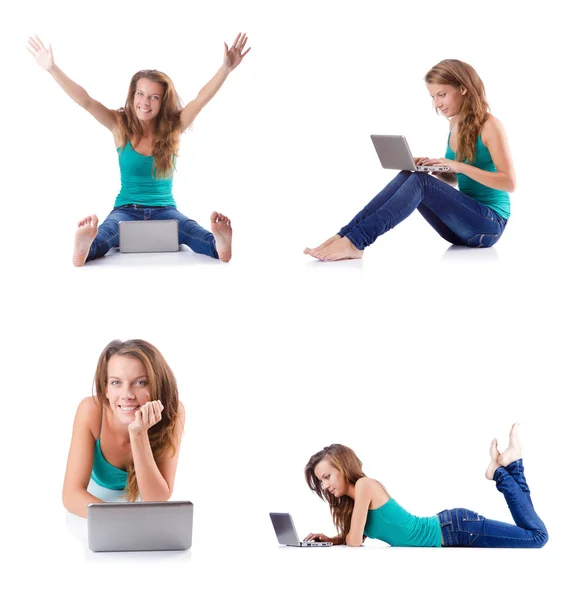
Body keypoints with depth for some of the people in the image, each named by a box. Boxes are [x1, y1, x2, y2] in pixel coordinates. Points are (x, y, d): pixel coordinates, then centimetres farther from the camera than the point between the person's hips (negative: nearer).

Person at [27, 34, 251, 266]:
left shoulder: (173, 128, 3)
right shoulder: (120, 126, 2)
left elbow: (201, 99, -8)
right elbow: (85, 101, -7)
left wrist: (226, 68, -22)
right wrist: (52, 68, -17)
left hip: (164, 210, 1)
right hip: (126, 210, -1)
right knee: (100, 238, -38)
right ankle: (84, 249, -68)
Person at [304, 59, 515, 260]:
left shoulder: (489, 126, -11)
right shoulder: (455, 124, 12)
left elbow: (509, 182, -17)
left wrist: (460, 166, -22)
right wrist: (435, 168, -2)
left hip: (488, 224, -7)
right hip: (463, 222, 7)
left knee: (420, 182, -27)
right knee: (406, 176, -16)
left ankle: (354, 242, -37)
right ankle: (345, 236, -29)